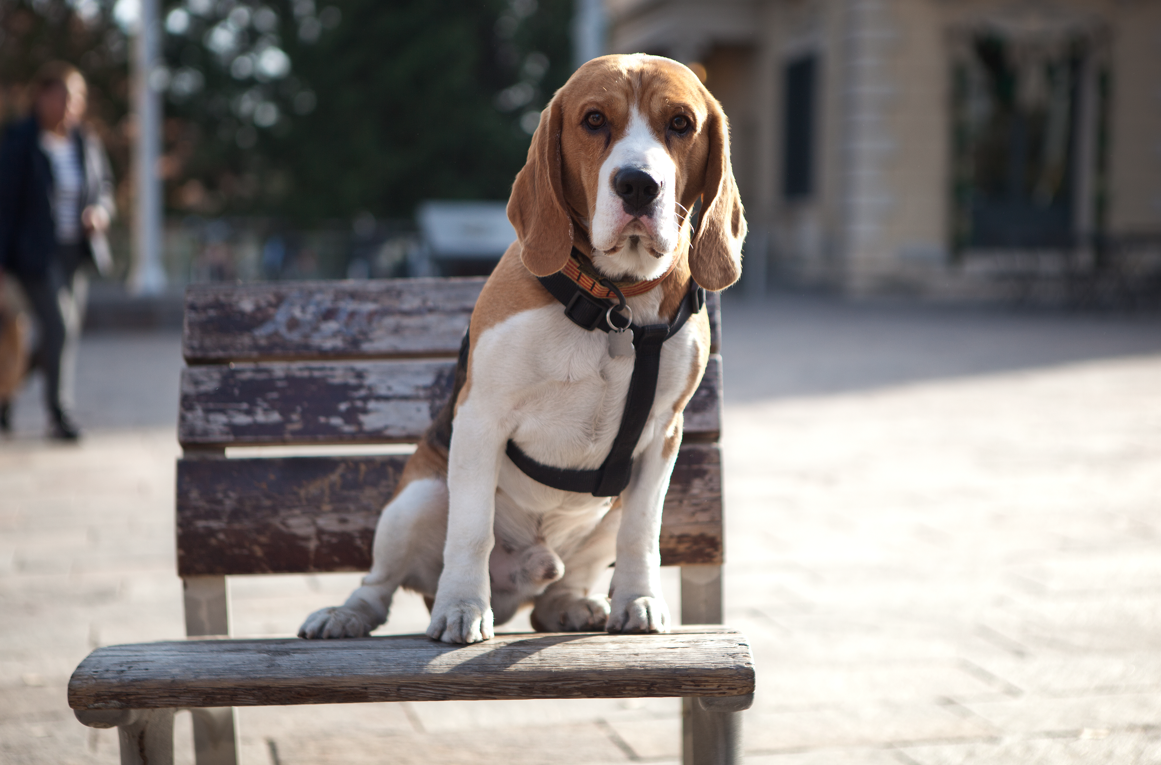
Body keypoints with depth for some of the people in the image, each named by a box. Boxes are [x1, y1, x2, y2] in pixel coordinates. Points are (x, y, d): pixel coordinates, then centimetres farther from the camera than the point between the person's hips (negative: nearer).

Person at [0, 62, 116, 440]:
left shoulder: (87, 141, 6)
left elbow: (105, 187, 17)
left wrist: (101, 211, -8)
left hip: (77, 253, 6)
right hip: (35, 253, -6)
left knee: (56, 337, 10)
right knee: (60, 327, -15)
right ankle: (59, 415, -3)